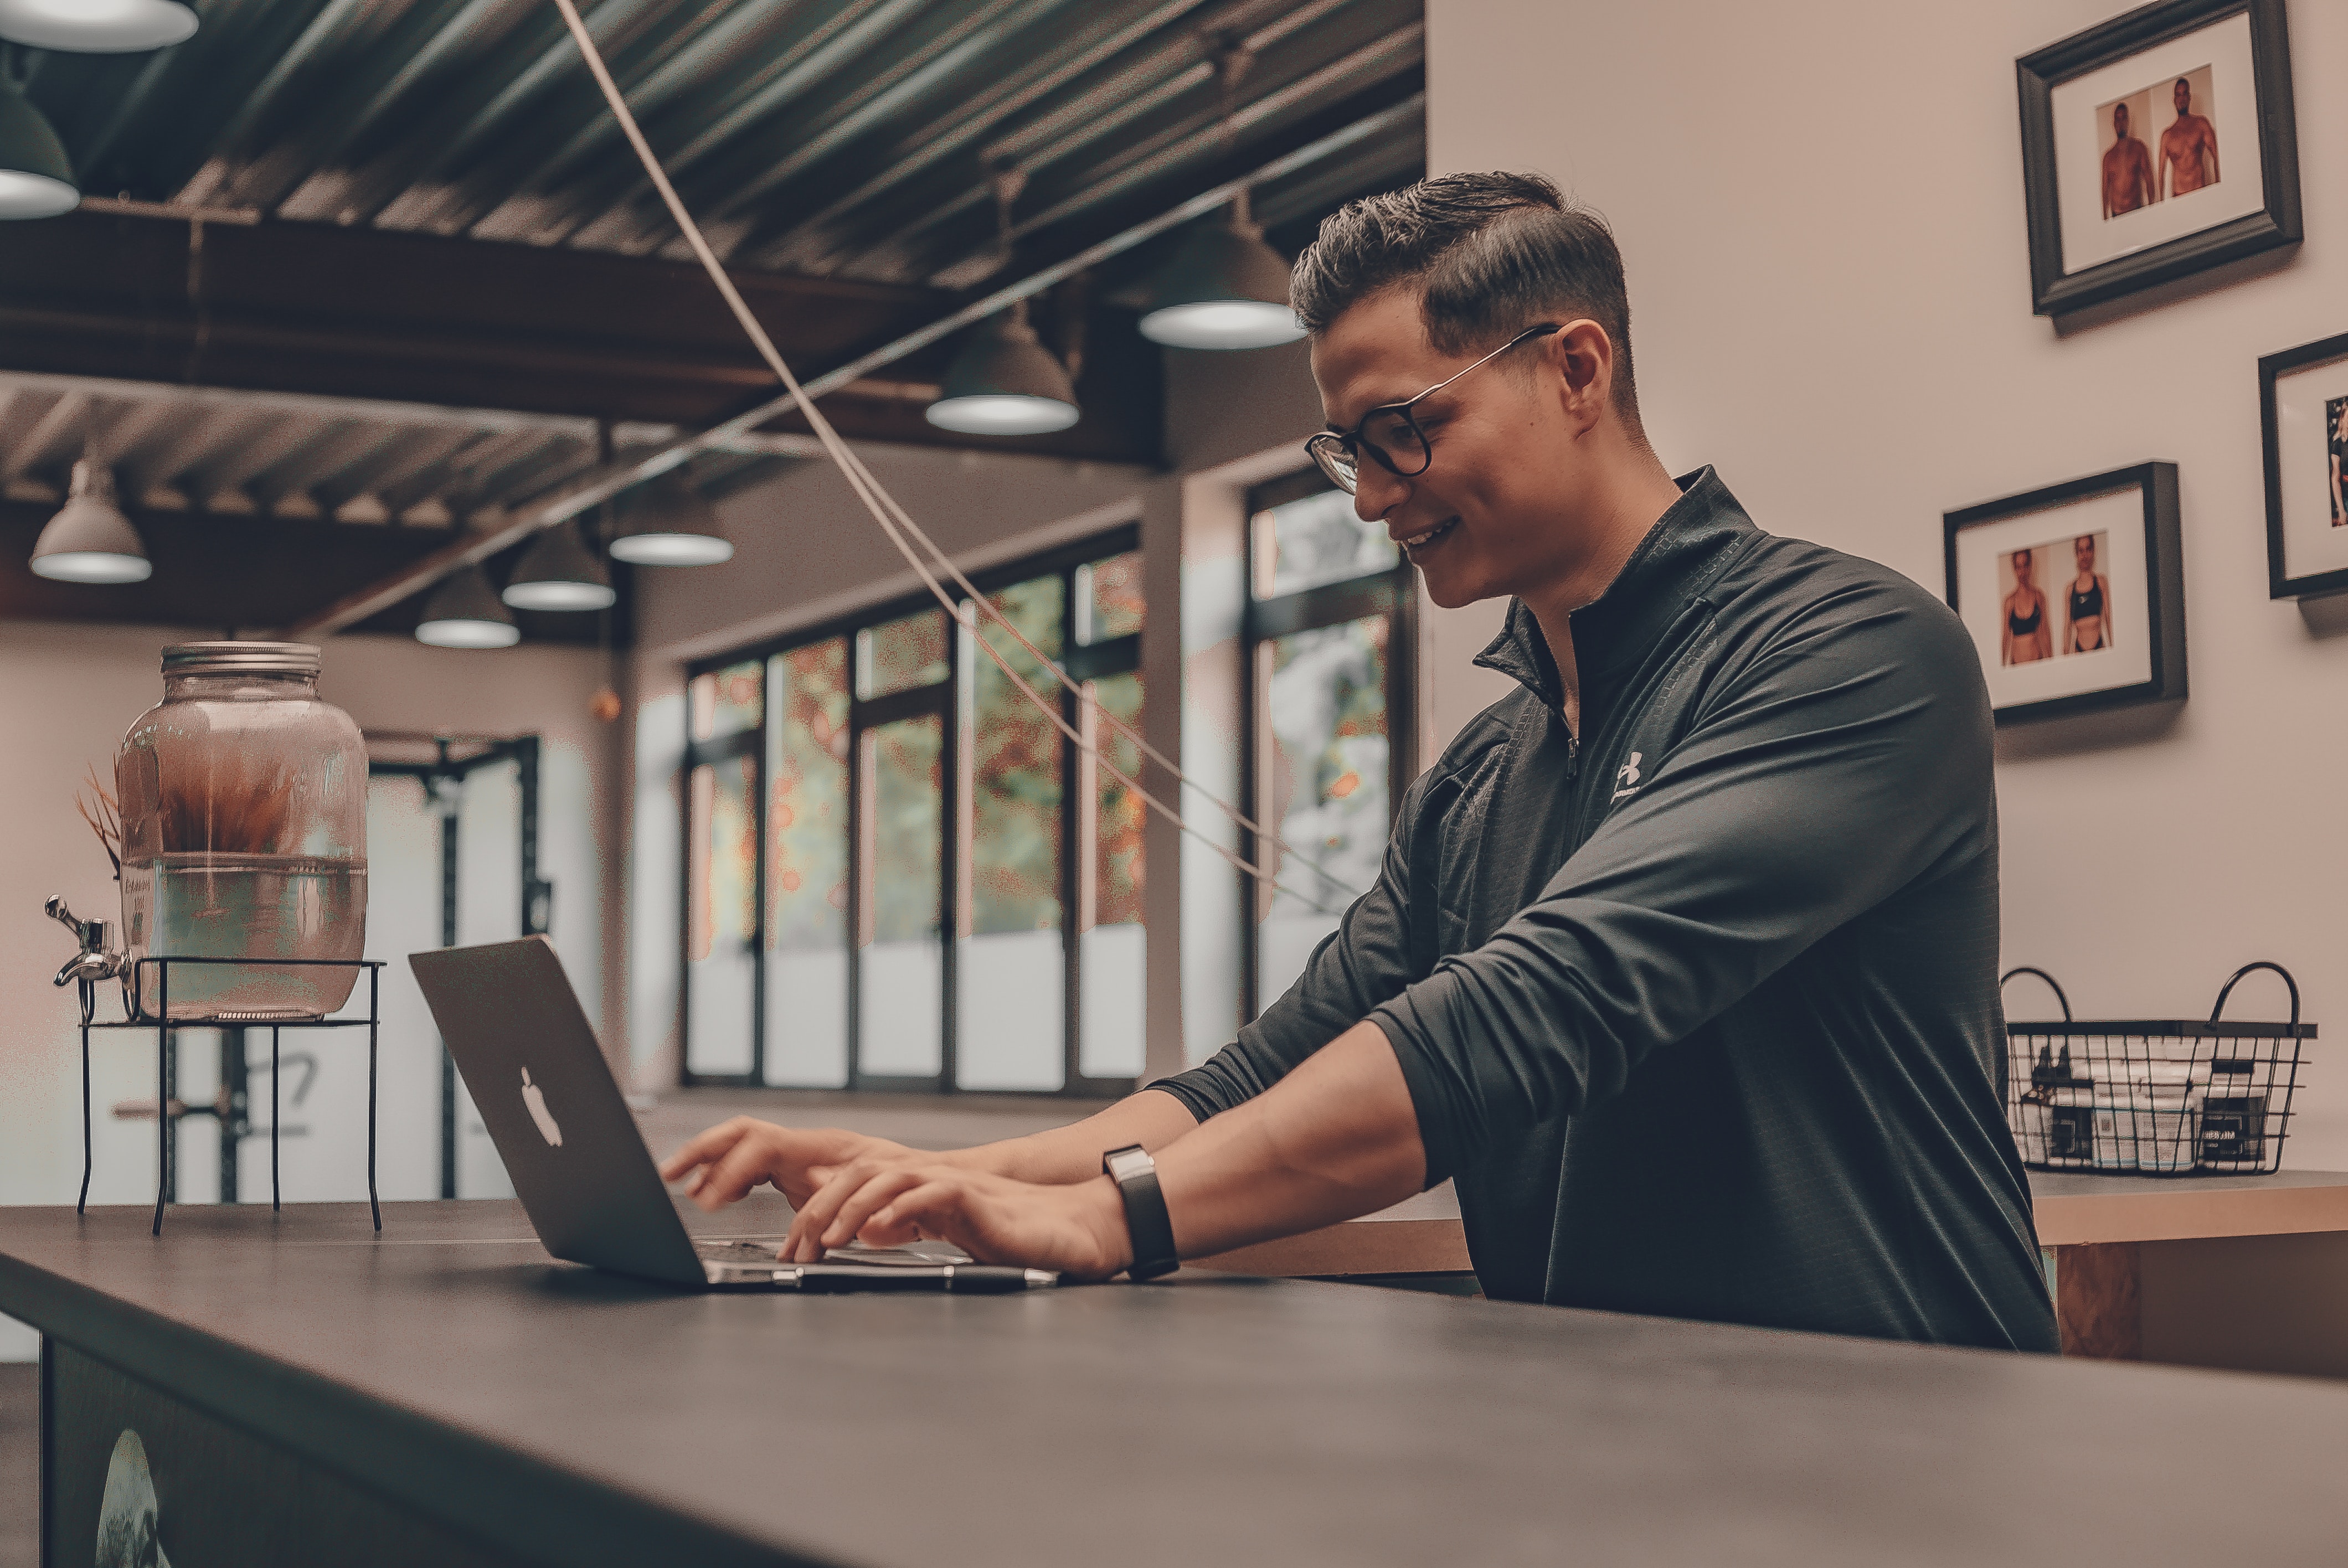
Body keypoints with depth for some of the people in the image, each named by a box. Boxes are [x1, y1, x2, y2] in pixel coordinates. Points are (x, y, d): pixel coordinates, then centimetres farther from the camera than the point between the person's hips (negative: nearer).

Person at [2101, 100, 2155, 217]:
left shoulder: (2138, 148, 6)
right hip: (2116, 214, 1)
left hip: (2136, 211, -1)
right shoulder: (2109, 156, 10)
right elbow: (2105, 191, 12)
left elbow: (2149, 181, 5)